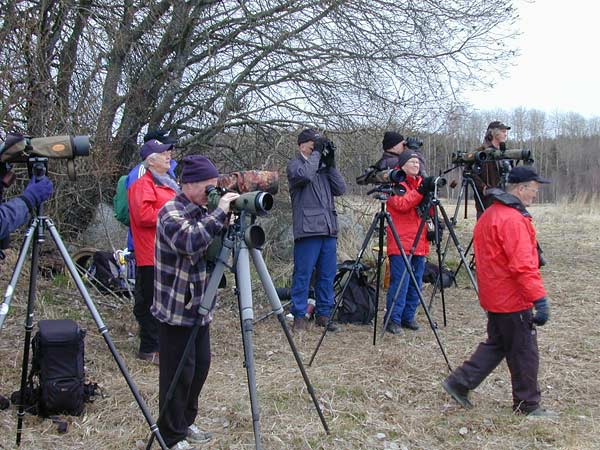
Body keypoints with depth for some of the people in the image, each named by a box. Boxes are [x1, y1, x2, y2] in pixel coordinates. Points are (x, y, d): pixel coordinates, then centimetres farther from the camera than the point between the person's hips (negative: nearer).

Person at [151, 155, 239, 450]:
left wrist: (229, 224, -3)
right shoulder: (170, 212, -15)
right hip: (175, 310, -8)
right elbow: (189, 242, -33)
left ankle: (186, 423, 32)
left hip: (199, 308, 8)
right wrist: (219, 213, -29)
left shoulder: (201, 211, 10)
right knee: (179, 373, -1)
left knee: (200, 367, 15)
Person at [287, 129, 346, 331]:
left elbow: (340, 189, 9)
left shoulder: (323, 167, 19)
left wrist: (330, 164, 2)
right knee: (303, 274, -3)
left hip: (329, 230, 6)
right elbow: (304, 175, -21)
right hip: (308, 229, -6)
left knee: (327, 275, 8)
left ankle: (323, 314, 17)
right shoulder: (294, 165, 2)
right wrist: (317, 153, -11)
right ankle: (299, 315, 6)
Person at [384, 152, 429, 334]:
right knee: (400, 282, -10)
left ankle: (408, 317, 17)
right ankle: (393, 320, -5)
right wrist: (420, 192, -22)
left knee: (416, 283, 8)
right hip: (401, 242, -7)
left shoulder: (421, 182, 19)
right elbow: (401, 204, -18)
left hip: (419, 242, 7)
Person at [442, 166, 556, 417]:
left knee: (496, 344, 19)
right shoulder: (514, 220, -21)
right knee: (525, 353, 4)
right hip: (513, 301, -9)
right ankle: (528, 405, 17)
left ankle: (459, 383, 17)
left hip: (494, 298, 10)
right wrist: (540, 299, -25)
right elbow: (522, 266, -27)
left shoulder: (490, 215, 11)